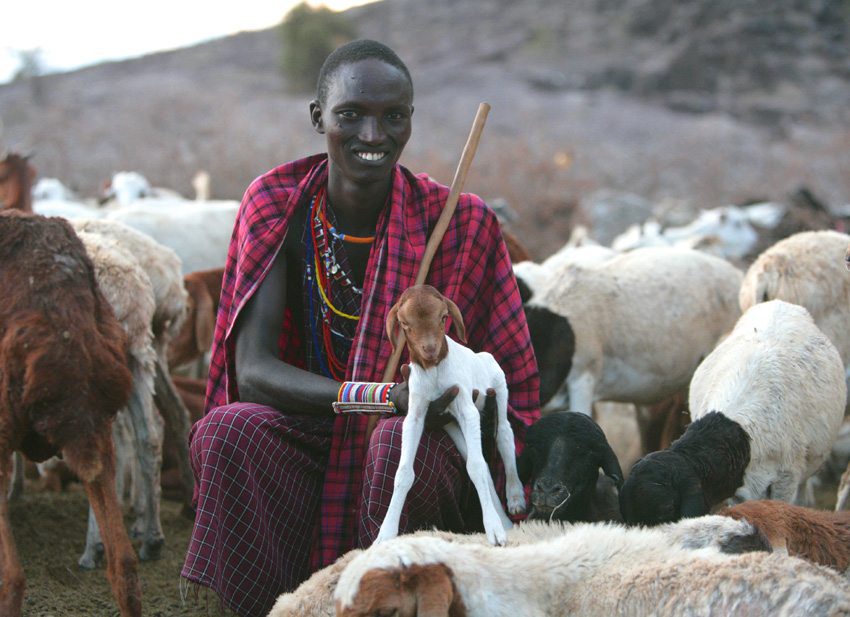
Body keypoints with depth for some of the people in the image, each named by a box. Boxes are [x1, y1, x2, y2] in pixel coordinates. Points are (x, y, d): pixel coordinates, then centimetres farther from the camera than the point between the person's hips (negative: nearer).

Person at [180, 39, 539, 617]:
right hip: (309, 437, 2)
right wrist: (383, 396, -31)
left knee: (399, 442, -35)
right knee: (227, 430, -28)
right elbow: (252, 368, -15)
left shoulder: (456, 222, -9)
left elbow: (505, 381, -4)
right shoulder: (277, 205, -6)